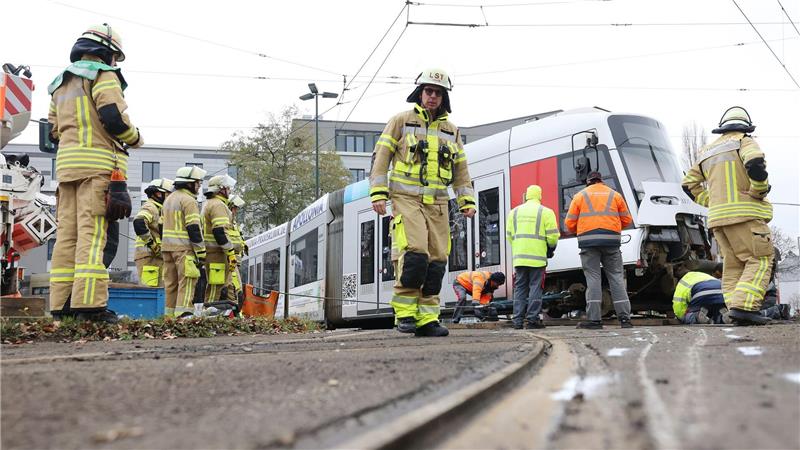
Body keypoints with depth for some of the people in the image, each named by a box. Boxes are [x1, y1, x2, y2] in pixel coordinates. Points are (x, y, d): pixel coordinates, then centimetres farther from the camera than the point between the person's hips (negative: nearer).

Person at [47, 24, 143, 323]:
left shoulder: (61, 84, 27)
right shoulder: (104, 76, 0)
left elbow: (54, 130, 24)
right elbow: (114, 117, -13)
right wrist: (135, 139, 3)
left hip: (66, 164, 8)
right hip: (99, 164, -8)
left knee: (68, 233, 4)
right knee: (93, 232, -14)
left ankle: (62, 304, 2)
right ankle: (89, 303, -20)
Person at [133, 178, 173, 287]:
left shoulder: (160, 210, 24)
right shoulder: (150, 207, -7)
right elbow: (139, 222, -26)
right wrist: (152, 244, -21)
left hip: (158, 257, 10)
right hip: (148, 255, -10)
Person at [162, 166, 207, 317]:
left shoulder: (168, 199, 20)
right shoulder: (188, 200, -9)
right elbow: (194, 228, -15)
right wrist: (201, 253, -14)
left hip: (167, 246, 9)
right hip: (184, 248, -9)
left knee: (171, 283, 10)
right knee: (187, 282, -9)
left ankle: (170, 313, 12)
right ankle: (183, 314, -16)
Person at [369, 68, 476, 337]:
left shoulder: (451, 131, 19)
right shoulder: (401, 121, 7)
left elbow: (460, 170, 20)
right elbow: (381, 157, 2)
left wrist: (467, 201, 8)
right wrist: (378, 193, -9)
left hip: (437, 204, 5)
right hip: (406, 200, -4)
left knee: (436, 261, -2)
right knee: (415, 253, -20)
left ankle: (427, 319, 3)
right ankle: (404, 312, -8)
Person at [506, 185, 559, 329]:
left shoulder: (514, 212, 12)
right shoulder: (546, 212, -1)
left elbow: (509, 235, 11)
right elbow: (552, 236, -5)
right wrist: (551, 249, 14)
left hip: (519, 257, 4)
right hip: (537, 256, -4)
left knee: (520, 288, 8)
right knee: (535, 287, 1)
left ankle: (518, 320, 5)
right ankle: (532, 319, -1)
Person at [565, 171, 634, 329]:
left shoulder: (580, 196, 10)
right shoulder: (615, 195, 15)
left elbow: (569, 223, 6)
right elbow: (626, 220, 14)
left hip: (588, 241, -1)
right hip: (611, 241, 1)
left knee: (593, 278, -1)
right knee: (616, 277, 6)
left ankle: (594, 319, -6)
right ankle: (625, 318, 3)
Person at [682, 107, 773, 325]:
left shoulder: (708, 151, 21)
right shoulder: (745, 142, 2)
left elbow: (690, 183, 21)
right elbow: (755, 164, -20)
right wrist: (760, 191, -7)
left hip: (718, 217, 7)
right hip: (744, 213, -6)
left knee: (732, 265, 8)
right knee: (760, 260, -6)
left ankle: (735, 309, 1)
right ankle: (744, 306, -20)